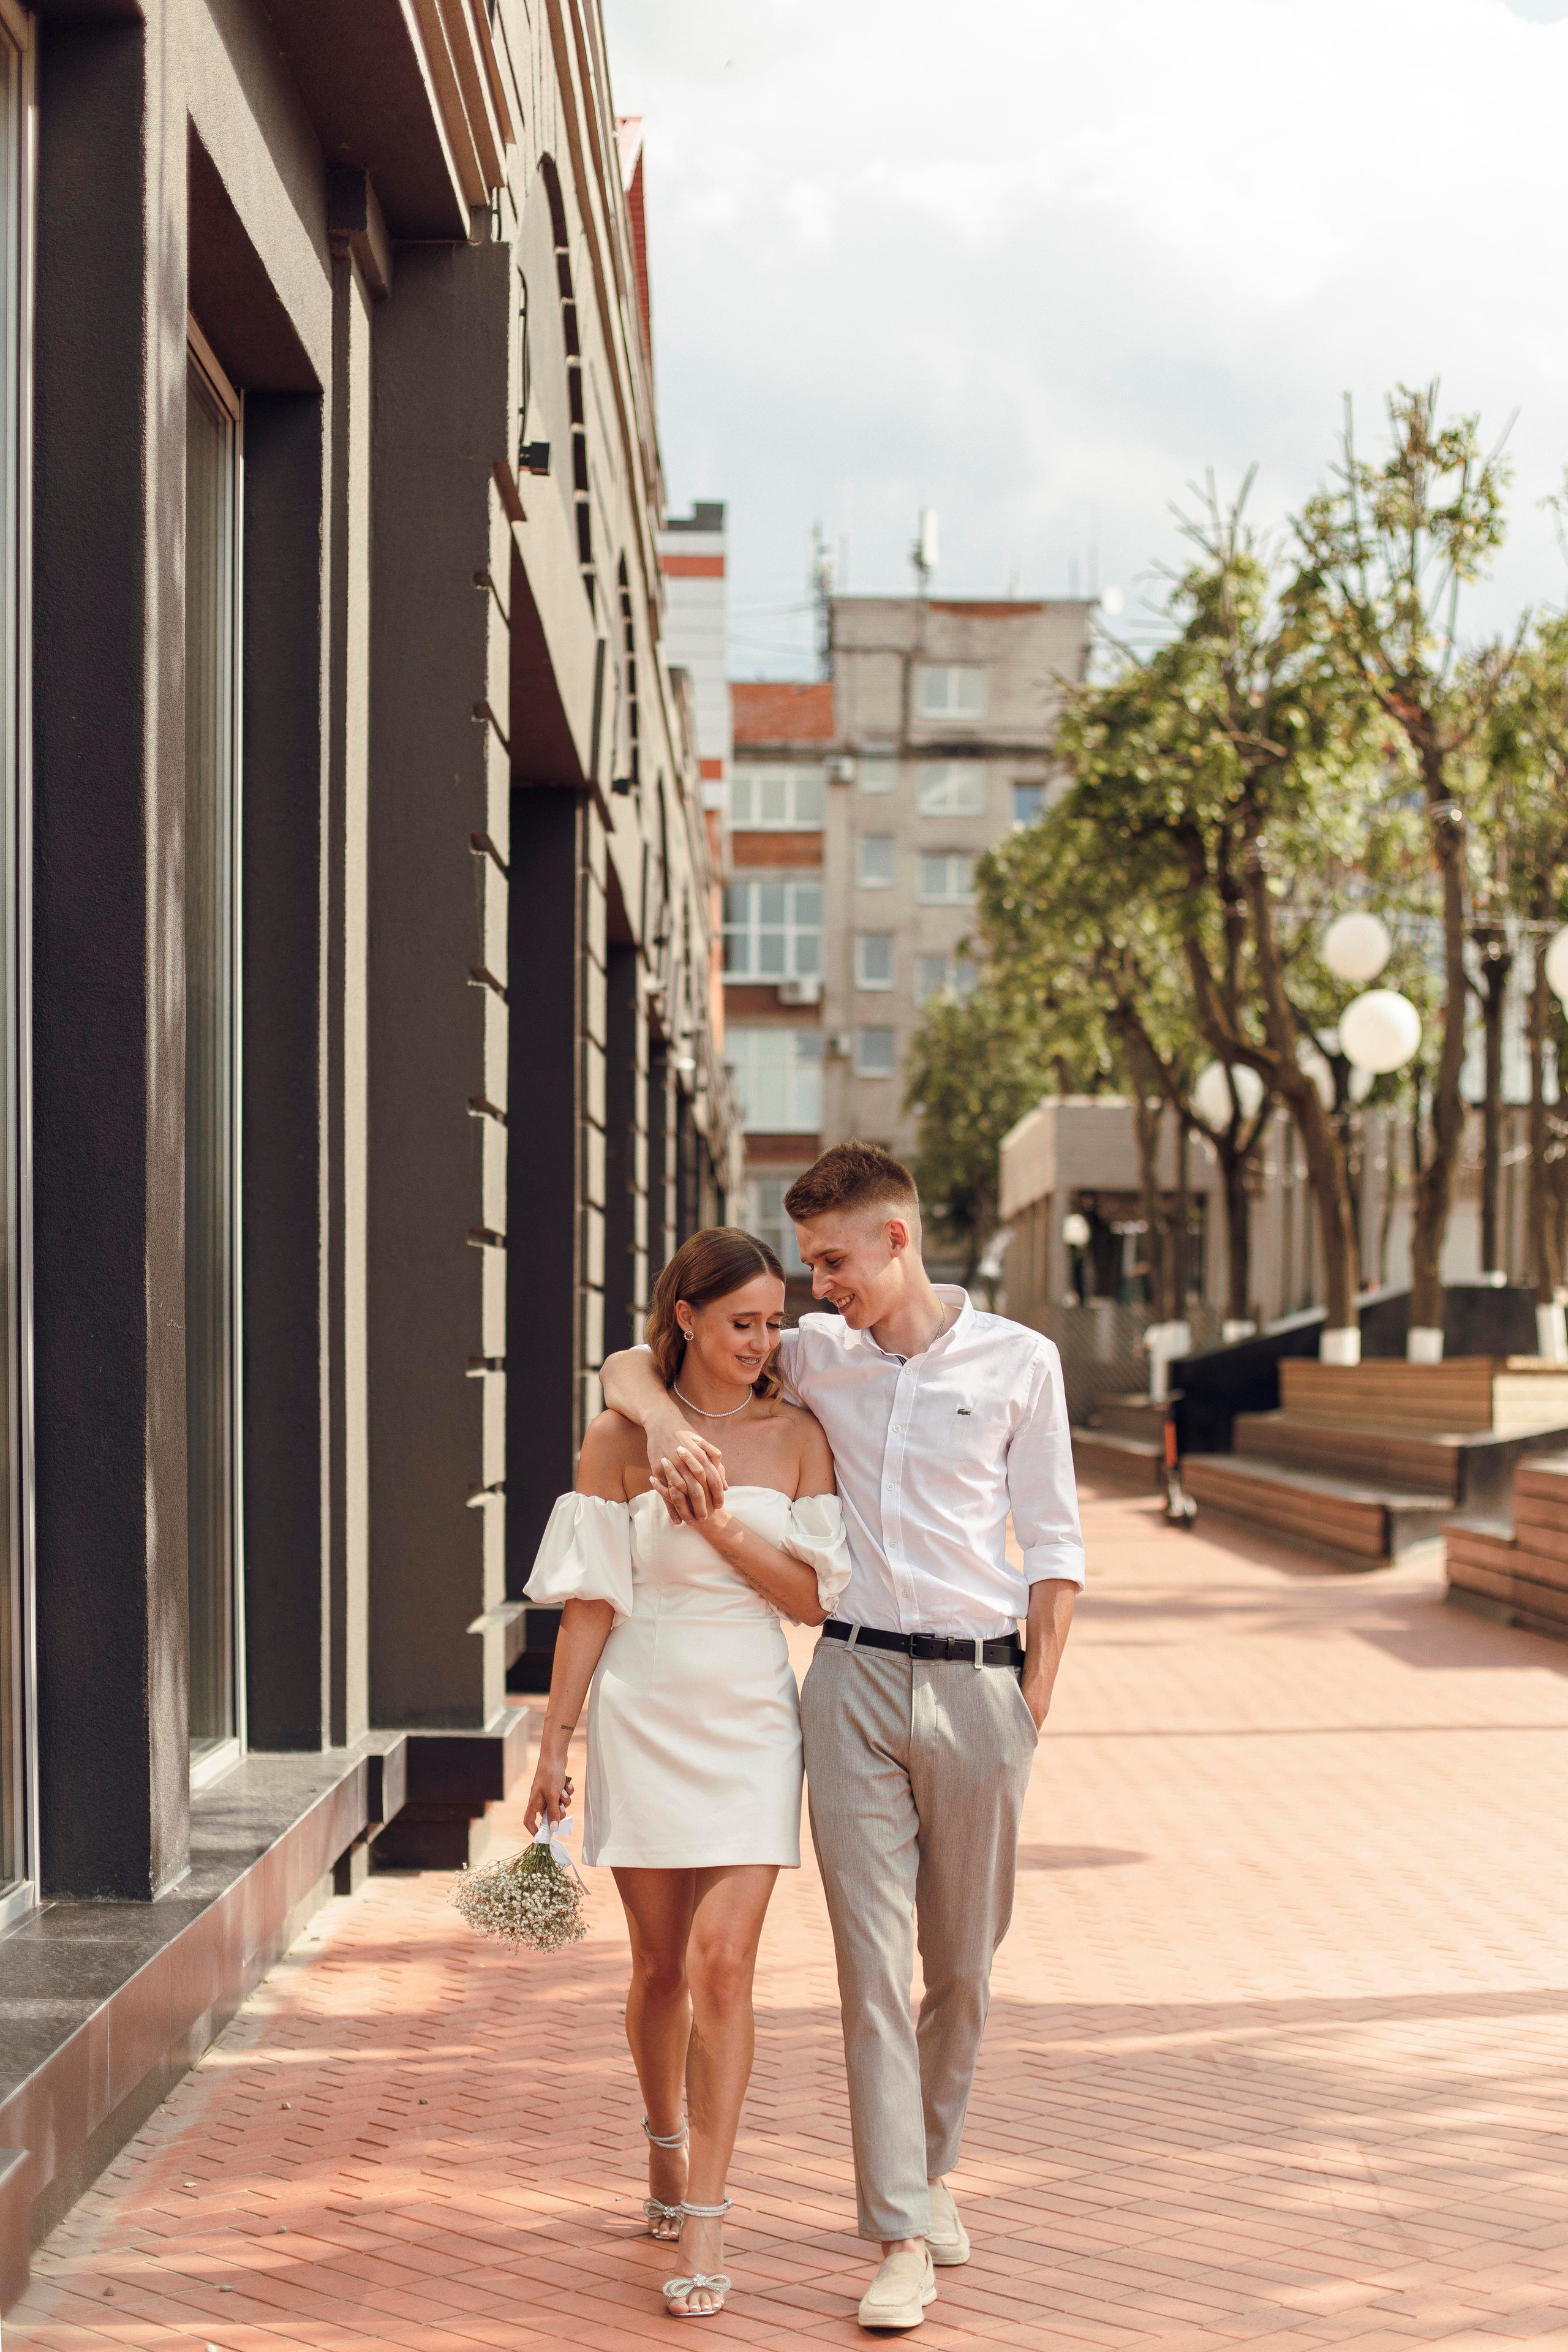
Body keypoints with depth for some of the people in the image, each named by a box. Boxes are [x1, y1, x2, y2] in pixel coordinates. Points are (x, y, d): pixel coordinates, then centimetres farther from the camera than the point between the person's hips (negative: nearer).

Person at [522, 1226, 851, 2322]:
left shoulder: (797, 1434, 2)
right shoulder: (621, 1440, -1)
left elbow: (817, 1598, -2)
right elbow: (590, 1603, 1)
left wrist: (720, 1524, -14)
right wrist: (555, 1742, -1)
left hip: (750, 1717, 0)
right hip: (645, 1714, 0)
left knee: (723, 1960, -9)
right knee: (661, 1963, 10)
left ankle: (704, 2221, -3)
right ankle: (666, 2142, 37)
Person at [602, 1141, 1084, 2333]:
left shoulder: (1017, 1361, 1)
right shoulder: (816, 1354, 6)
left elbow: (1054, 1545, 5)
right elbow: (629, 1365, 10)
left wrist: (1032, 1706, 0)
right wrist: (669, 1425, -12)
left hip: (979, 1682, -1)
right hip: (856, 1680, 1)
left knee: (964, 1964, 11)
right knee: (874, 1964, -3)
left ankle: (931, 2165, 34)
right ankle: (904, 2241, 0)